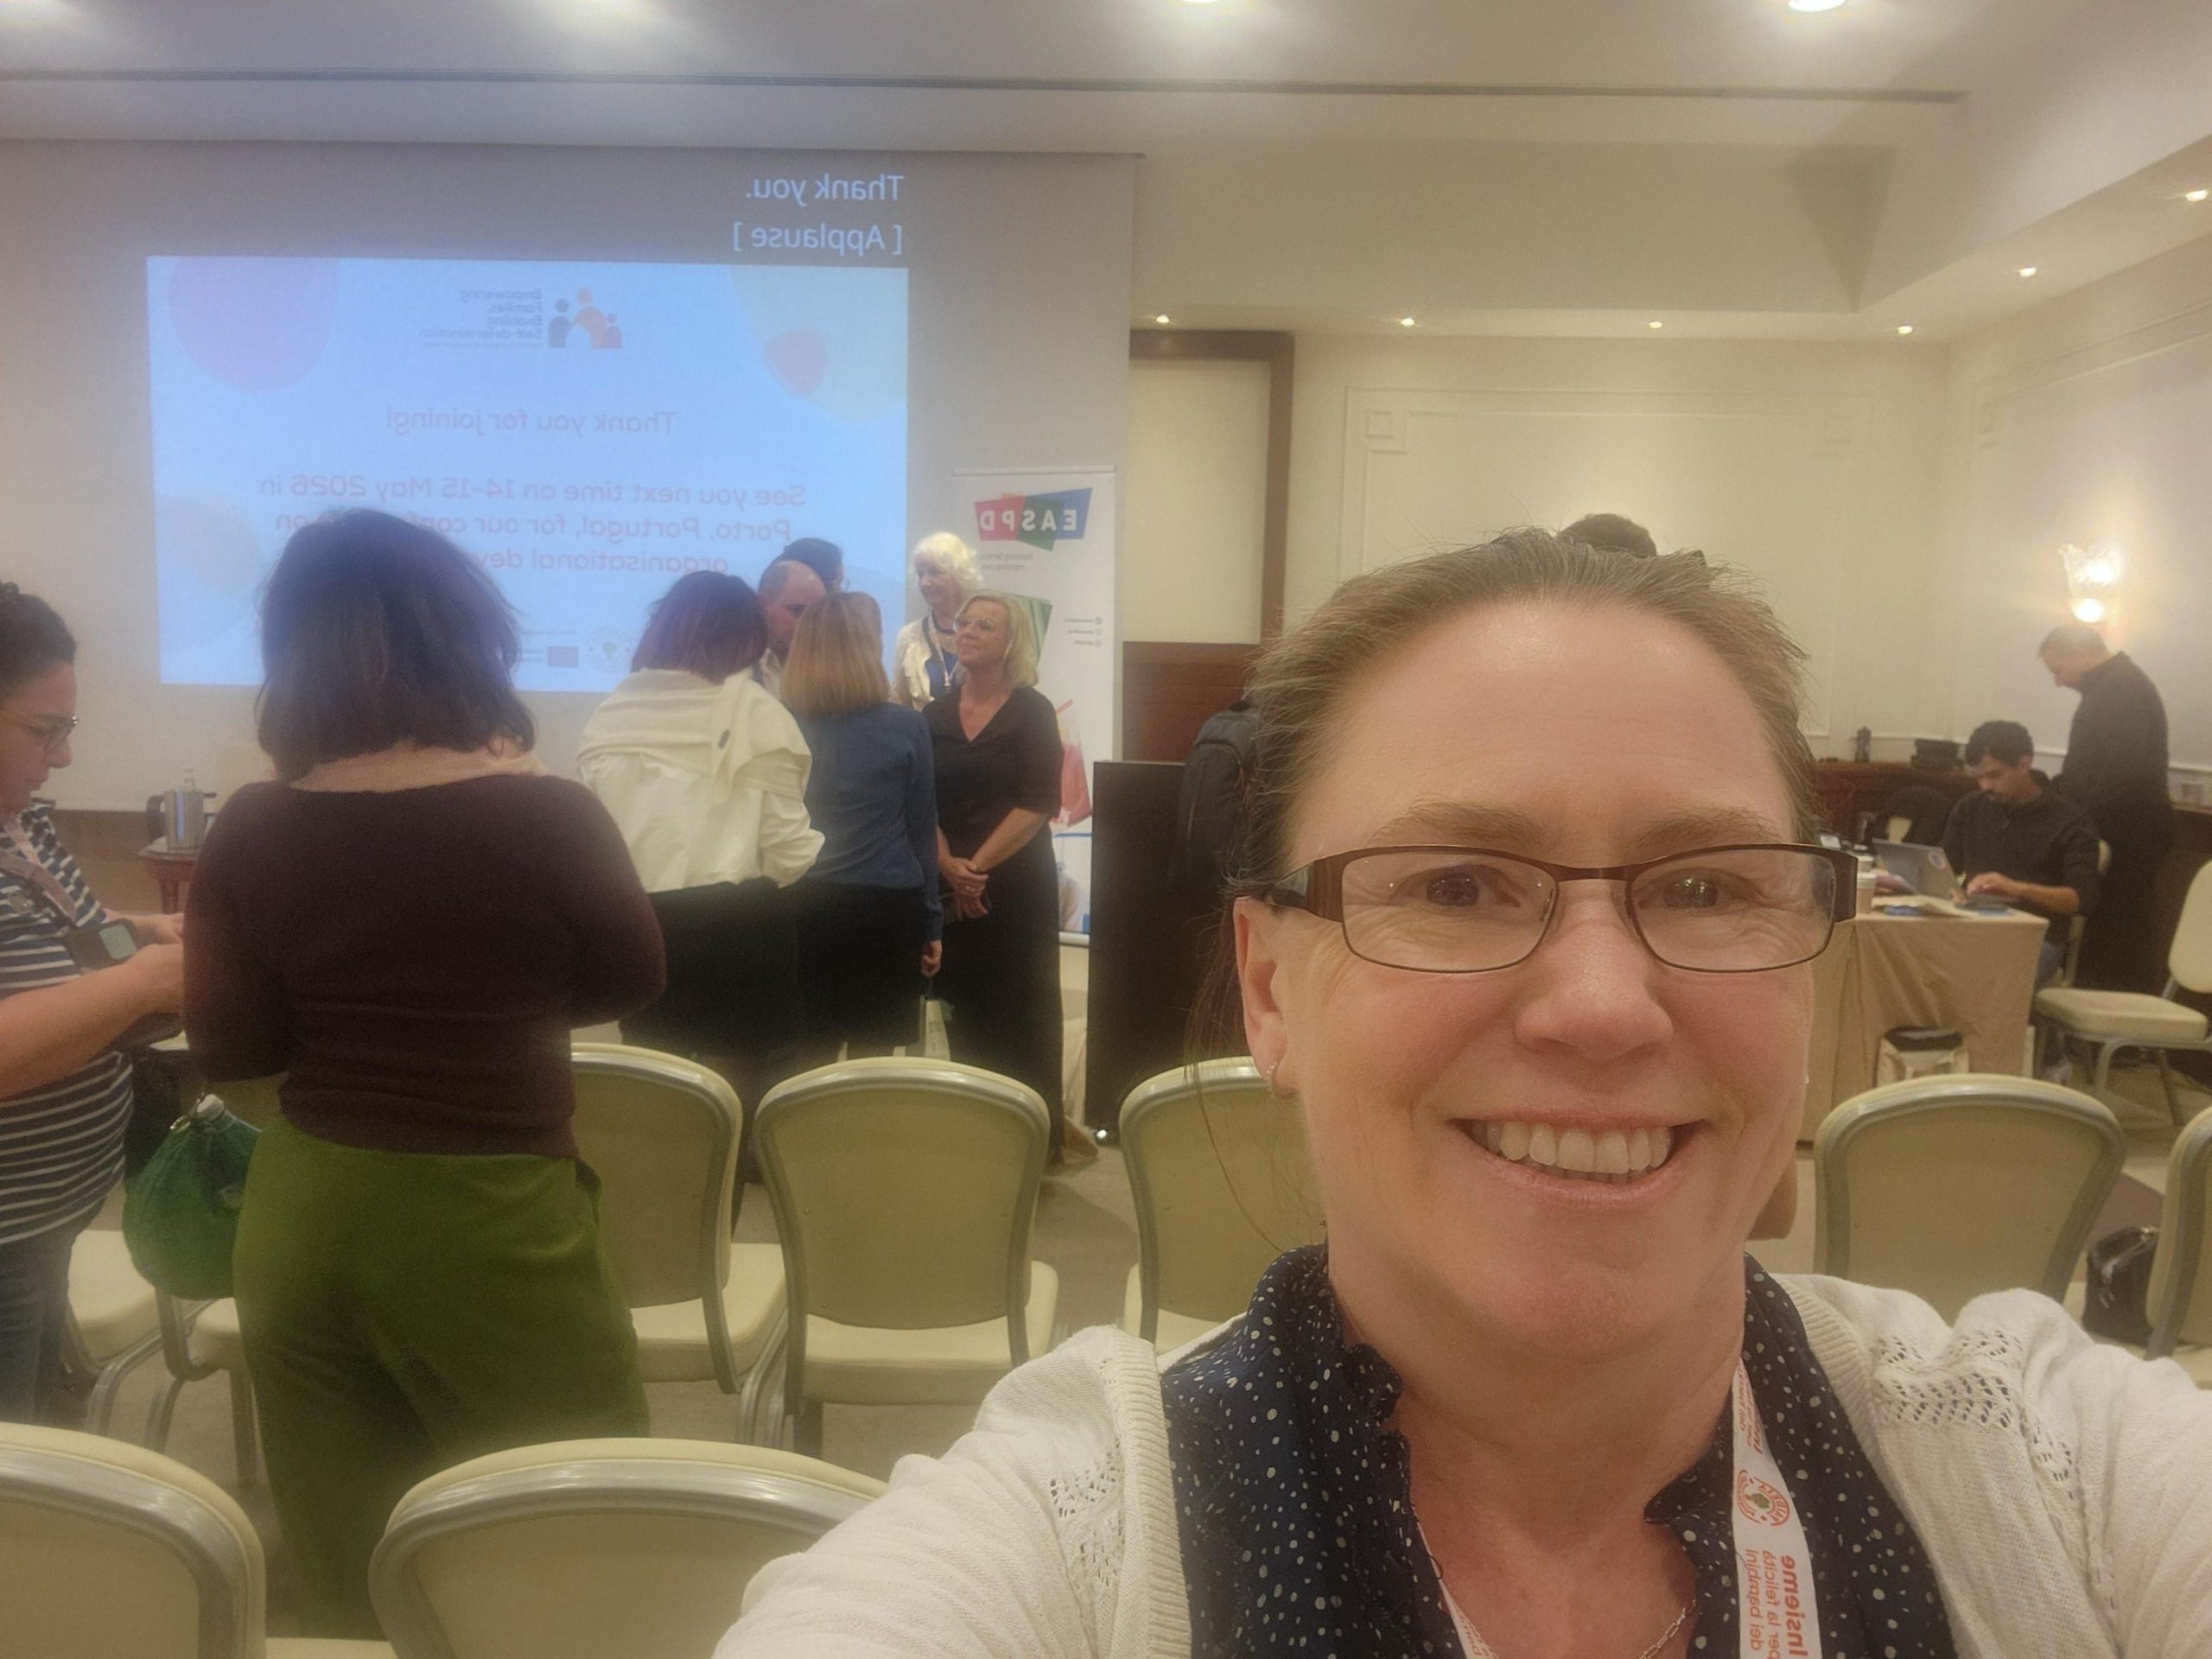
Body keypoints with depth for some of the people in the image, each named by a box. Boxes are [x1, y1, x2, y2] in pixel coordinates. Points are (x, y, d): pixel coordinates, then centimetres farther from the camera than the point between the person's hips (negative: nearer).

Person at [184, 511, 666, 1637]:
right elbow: (630, 983, 0)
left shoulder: (251, 833, -8)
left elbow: (230, 1052, -2)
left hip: (305, 1220, 4)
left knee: (346, 1580, 20)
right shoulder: (547, 813, -15)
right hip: (495, 1220, -3)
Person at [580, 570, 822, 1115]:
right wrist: (834, 854, 10)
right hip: (739, 931, -3)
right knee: (742, 1097, 7)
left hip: (639, 931, 3)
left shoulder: (610, 714, 4)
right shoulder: (756, 713, -5)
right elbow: (789, 853, -9)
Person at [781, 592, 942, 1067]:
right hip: (886, 908, -2)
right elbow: (921, 831, 0)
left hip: (802, 909, 2)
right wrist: (931, 922, 8)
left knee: (809, 1065, 9)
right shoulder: (906, 727, -4)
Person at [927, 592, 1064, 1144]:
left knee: (1022, 1012, 0)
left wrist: (979, 865, -13)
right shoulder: (936, 714, 9)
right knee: (965, 1012, 7)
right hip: (950, 890, 4)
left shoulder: (1032, 711, -2)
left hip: (1018, 885, -3)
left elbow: (1038, 805, -10)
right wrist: (950, 867, -12)